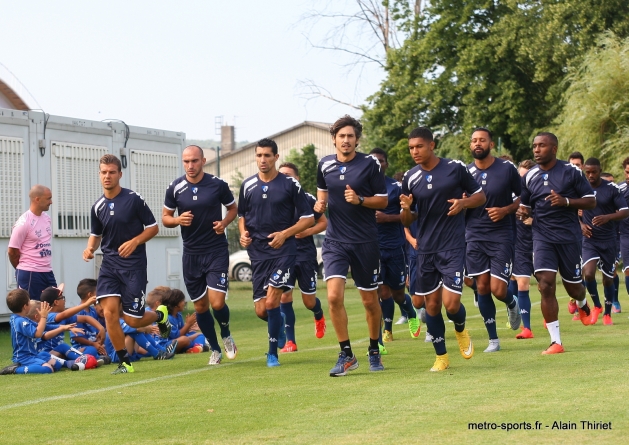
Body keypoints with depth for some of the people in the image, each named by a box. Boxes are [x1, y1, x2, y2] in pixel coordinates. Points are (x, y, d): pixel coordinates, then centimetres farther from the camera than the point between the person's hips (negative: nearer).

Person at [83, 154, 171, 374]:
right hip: (109, 264, 4)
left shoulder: (134, 199, -8)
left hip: (134, 264, -4)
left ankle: (160, 315, 31)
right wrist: (90, 248, -2)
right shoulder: (98, 207, 5)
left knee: (133, 320, -4)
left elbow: (153, 227, -3)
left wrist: (135, 242, -19)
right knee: (109, 312, -12)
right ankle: (124, 362, 1)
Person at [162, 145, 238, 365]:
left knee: (217, 302, -14)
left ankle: (226, 335, 18)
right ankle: (214, 350, 25)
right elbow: (165, 217, 8)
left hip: (216, 251, -2)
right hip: (191, 254, 2)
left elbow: (233, 208, 10)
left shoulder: (218, 184, -5)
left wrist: (224, 222, -11)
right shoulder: (175, 188, -2)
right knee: (200, 306, 7)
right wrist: (178, 220, -14)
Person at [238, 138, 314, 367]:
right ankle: (280, 324, 36)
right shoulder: (247, 186, 7)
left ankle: (272, 352, -2)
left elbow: (308, 218, 0)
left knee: (271, 301, -17)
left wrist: (285, 233, -13)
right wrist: (243, 233, 0)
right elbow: (242, 215, 21)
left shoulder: (291, 184, -3)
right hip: (258, 253, 4)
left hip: (283, 251, -4)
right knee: (261, 310, 1)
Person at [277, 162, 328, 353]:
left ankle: (319, 316, 43)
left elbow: (323, 222, 2)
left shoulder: (307, 199, -5)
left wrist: (308, 231, -15)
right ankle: (290, 342, -3)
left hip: (306, 254, -2)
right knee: (284, 296, -10)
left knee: (309, 301, 6)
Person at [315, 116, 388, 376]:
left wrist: (360, 200, -18)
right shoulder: (325, 164, 4)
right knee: (334, 296, -15)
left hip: (365, 242, -2)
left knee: (370, 301, 7)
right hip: (335, 240, 2)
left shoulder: (370, 164, -5)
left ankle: (374, 352, 28)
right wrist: (320, 203, 0)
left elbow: (383, 200, -1)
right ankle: (346, 355, -3)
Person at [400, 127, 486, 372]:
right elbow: (407, 221, 10)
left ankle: (461, 330, 24)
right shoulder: (410, 178, 3)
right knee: (432, 303, 6)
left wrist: (463, 203, -15)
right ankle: (441, 356, 20)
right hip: (425, 248, 3)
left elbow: (480, 196, 6)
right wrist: (406, 209, -13)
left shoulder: (456, 168, -5)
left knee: (451, 303, -11)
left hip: (453, 247, -3)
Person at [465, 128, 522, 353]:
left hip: (501, 235, -2)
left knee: (498, 289, -10)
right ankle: (493, 339, 12)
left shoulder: (507, 168, -2)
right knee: (482, 287, 1)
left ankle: (512, 303, 27)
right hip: (475, 236, 2)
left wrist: (506, 210, -12)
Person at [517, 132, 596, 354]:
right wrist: (522, 212, -8)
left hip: (569, 236, -1)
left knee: (573, 286, 9)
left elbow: (591, 201, -2)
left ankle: (582, 304, 49)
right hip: (542, 236, 2)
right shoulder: (529, 177, 5)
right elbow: (525, 206, 17)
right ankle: (556, 342, -10)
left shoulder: (571, 172, -4)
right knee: (546, 285, -14)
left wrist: (566, 201, -18)